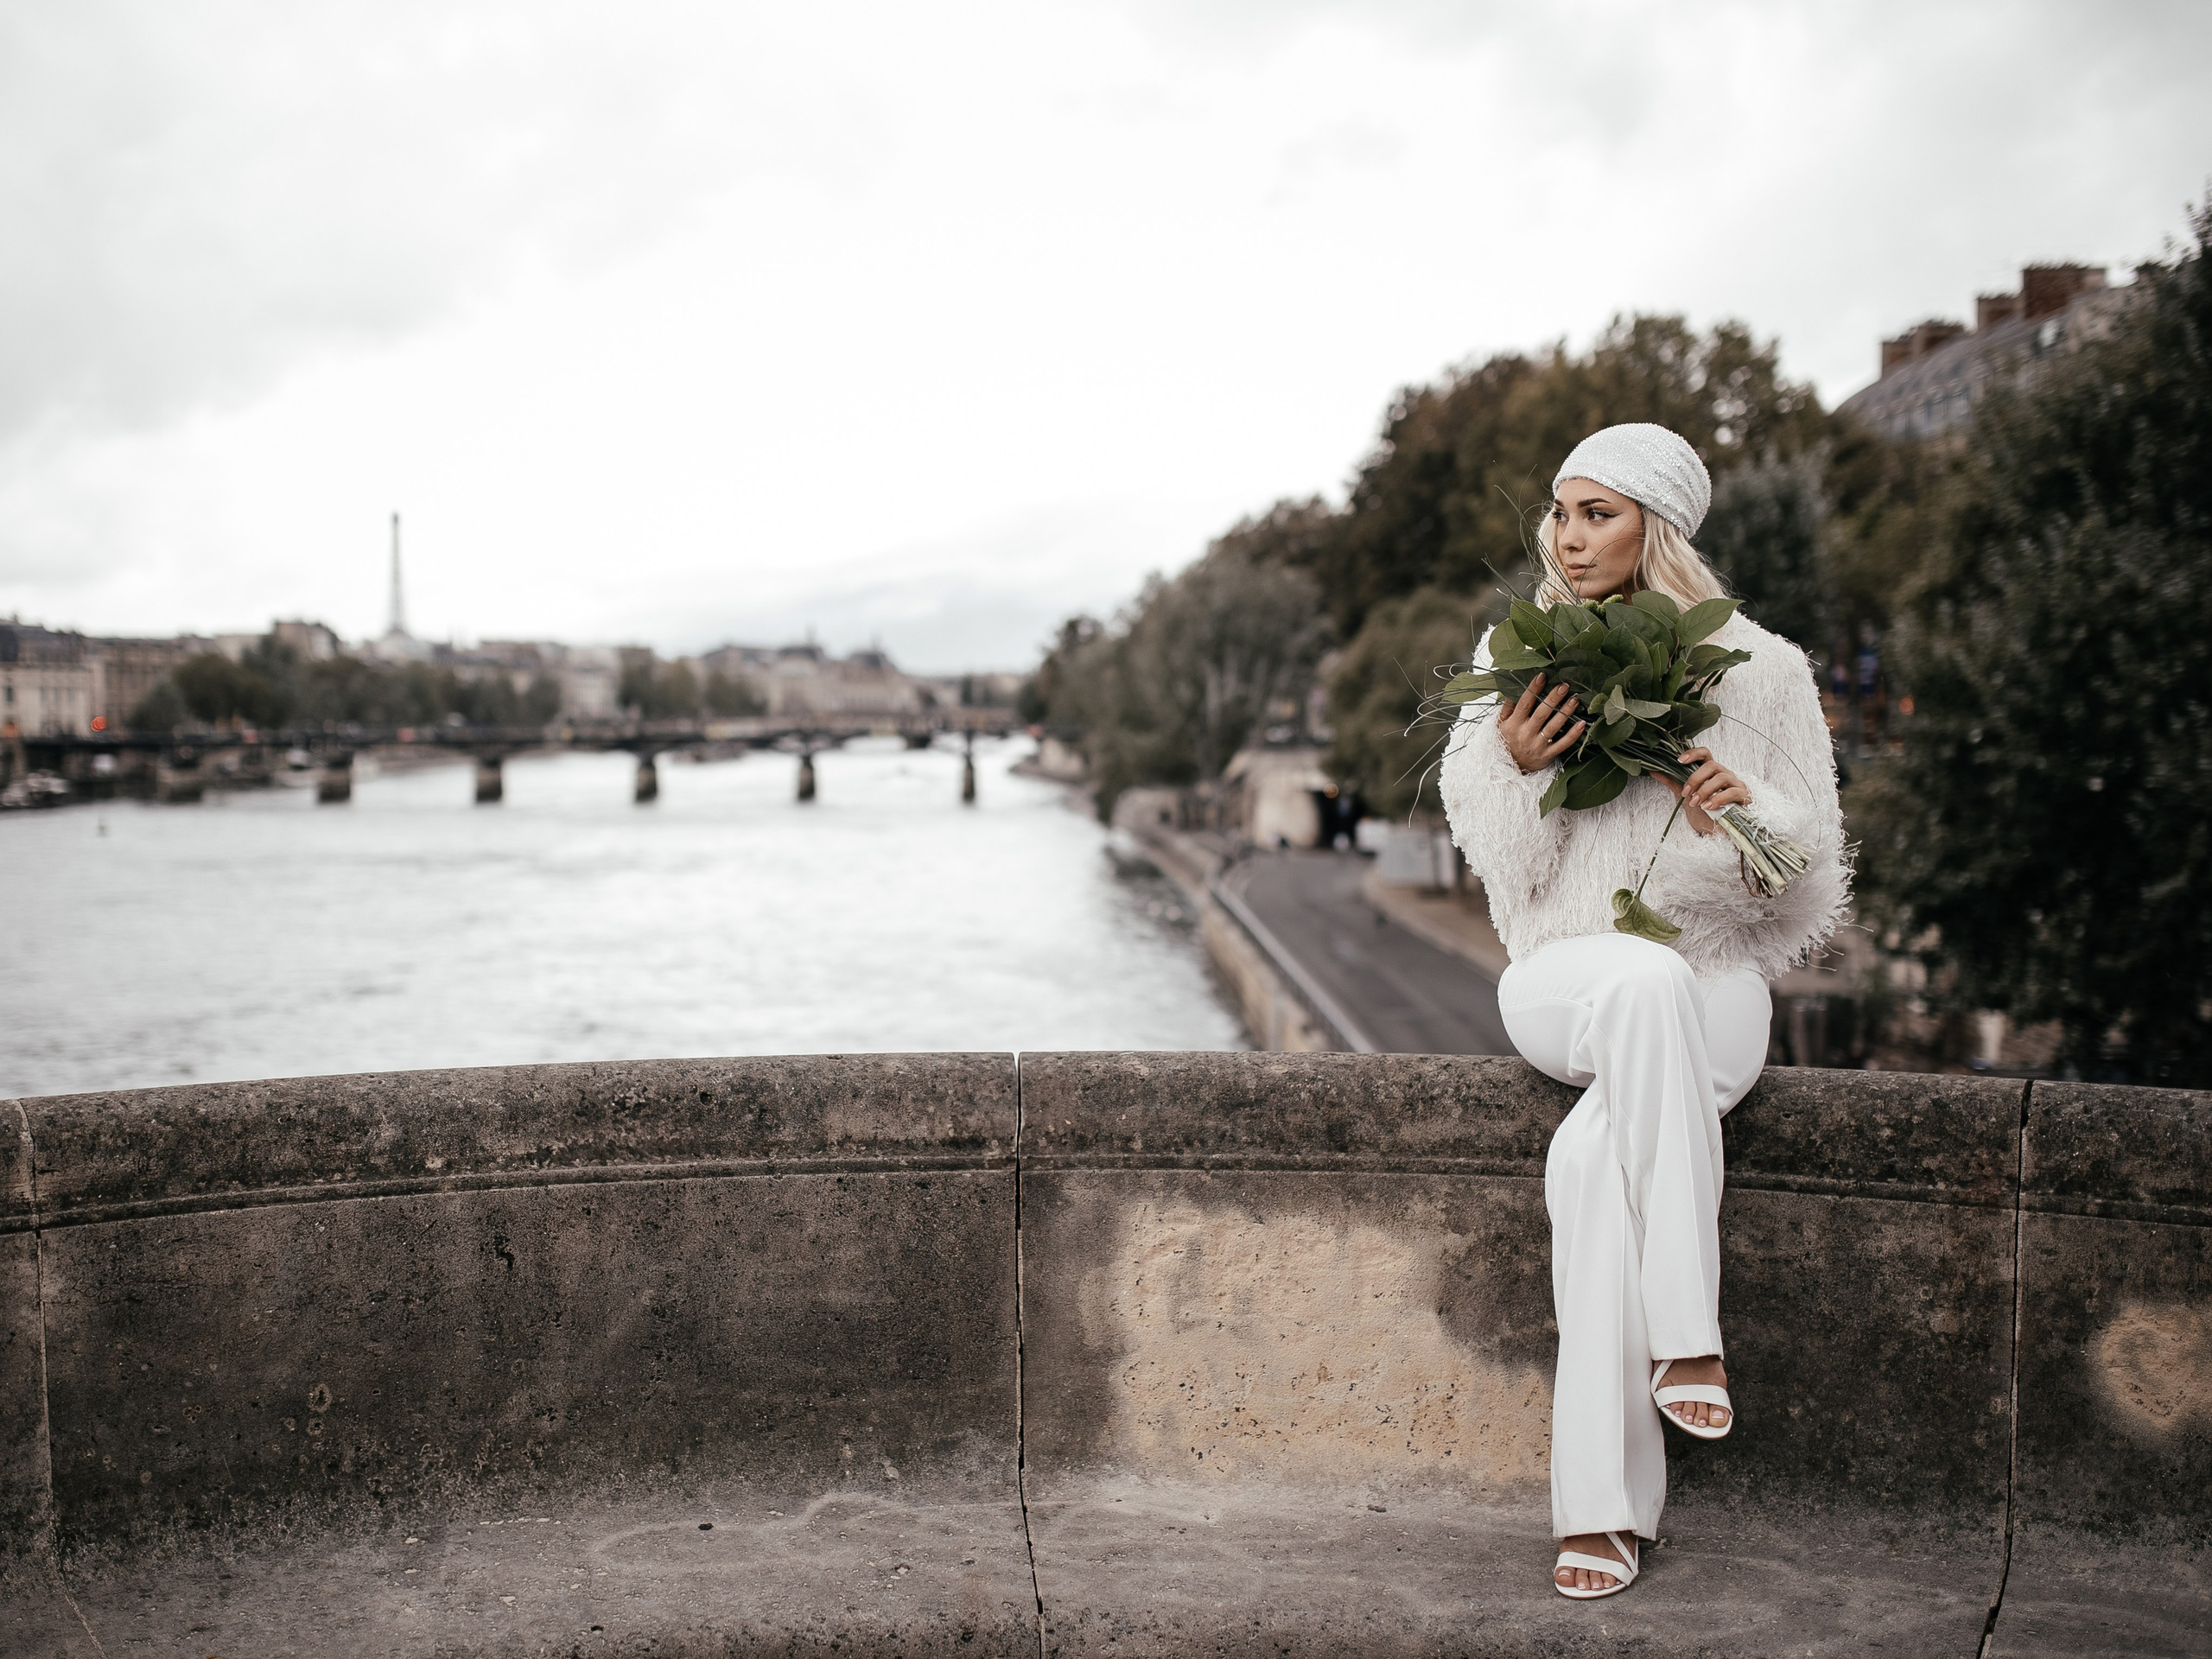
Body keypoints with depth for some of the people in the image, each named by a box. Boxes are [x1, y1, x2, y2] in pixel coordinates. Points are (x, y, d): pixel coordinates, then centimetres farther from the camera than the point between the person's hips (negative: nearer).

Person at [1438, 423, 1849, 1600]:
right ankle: (1683, 1330, -36)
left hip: (1712, 996, -1)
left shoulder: (1758, 672, 3)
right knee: (1643, 977, -39)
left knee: (1593, 1159, -33)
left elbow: (1807, 887, 4)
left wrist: (1748, 812, -17)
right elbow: (1500, 865, 6)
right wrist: (1515, 767, -13)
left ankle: (1603, 1501, -26)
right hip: (1559, 983, 1)